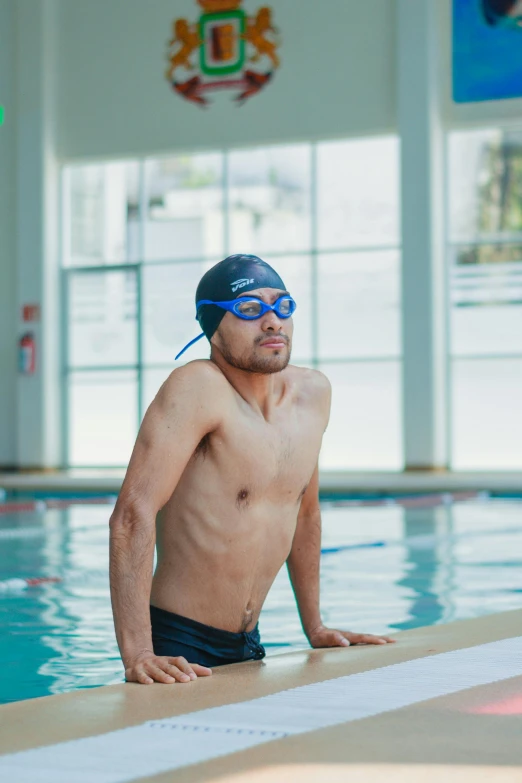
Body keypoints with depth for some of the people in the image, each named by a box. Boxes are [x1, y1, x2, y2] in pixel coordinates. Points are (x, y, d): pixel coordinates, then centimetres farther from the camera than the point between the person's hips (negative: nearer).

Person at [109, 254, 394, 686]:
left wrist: (315, 627, 19)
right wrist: (138, 654, -34)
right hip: (177, 645, -7)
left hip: (246, 645, 7)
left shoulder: (313, 393, 4)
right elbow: (134, 512, -27)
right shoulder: (198, 388, -18)